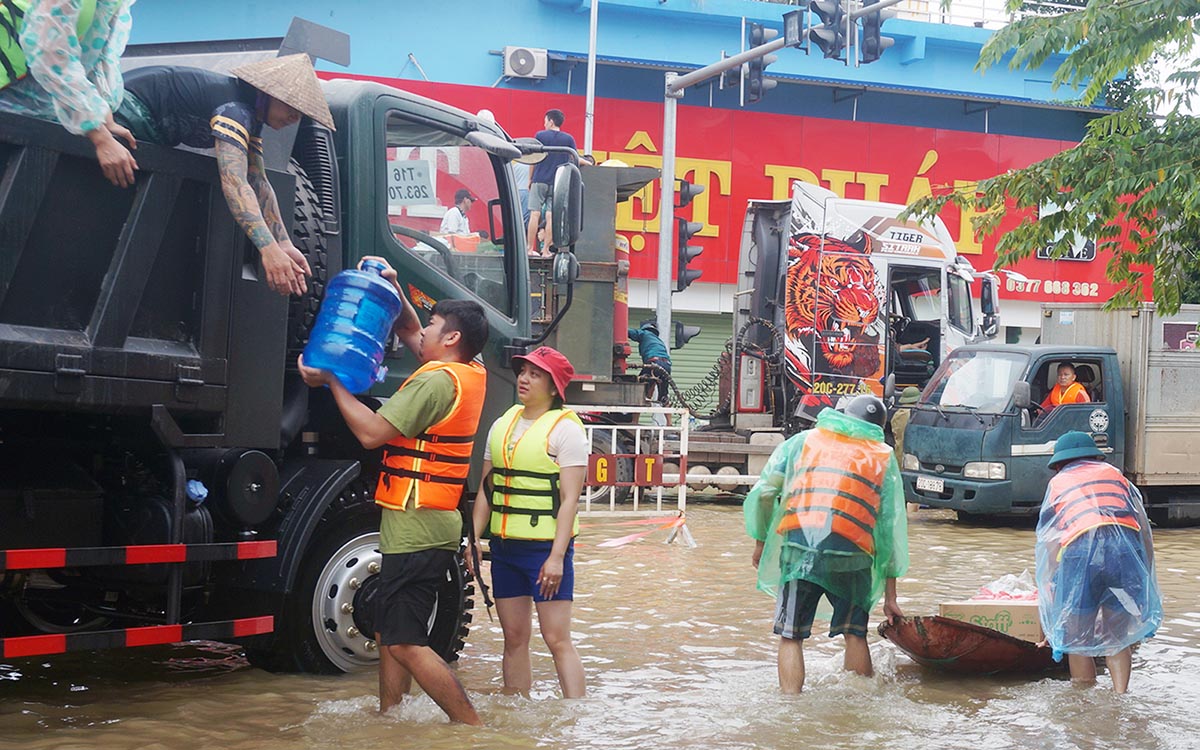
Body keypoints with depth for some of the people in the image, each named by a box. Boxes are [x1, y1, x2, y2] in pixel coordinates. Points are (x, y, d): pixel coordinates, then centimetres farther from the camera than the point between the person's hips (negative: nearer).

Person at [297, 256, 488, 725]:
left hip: (416, 528, -10)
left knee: (404, 643, -9)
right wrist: (392, 288, 17)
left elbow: (372, 432, -20)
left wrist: (330, 381, -10)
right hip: (431, 524, 10)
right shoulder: (472, 373, 12)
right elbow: (409, 333, 28)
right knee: (390, 634, 16)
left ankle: (472, 726, -7)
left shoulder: (437, 381, -17)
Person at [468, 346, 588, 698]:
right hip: (504, 546, 6)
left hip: (546, 547, -6)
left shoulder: (566, 428, -6)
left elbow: (569, 499, -12)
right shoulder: (503, 425, 13)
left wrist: (557, 556, -18)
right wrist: (474, 539, 8)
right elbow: (487, 490, 16)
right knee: (514, 638, 10)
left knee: (557, 640, -8)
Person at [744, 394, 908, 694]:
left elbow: (764, 492, 10)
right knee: (855, 634, 15)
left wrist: (760, 541, 22)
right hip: (852, 554, 0)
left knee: (791, 636, 6)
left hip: (799, 547, 0)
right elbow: (892, 526, 14)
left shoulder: (803, 440, 19)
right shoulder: (884, 458, 18)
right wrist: (890, 596, 16)